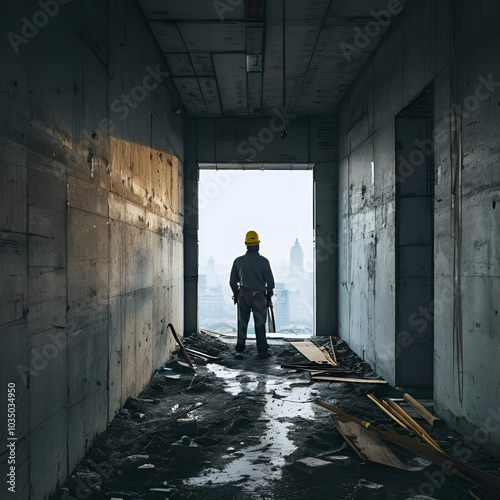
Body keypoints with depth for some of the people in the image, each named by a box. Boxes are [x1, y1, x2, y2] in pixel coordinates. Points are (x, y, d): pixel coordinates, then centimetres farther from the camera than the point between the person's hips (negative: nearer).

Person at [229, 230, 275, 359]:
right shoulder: (263, 261, -7)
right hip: (259, 296, -2)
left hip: (243, 295, 2)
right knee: (260, 324, 3)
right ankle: (262, 351, 3)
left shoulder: (238, 261, 0)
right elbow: (270, 281, -3)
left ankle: (240, 347, 26)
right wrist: (269, 295, 10)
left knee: (242, 321, 16)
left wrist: (235, 293, 21)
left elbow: (232, 281, 6)